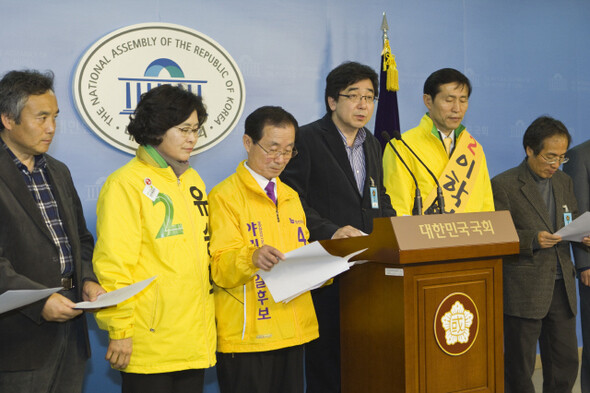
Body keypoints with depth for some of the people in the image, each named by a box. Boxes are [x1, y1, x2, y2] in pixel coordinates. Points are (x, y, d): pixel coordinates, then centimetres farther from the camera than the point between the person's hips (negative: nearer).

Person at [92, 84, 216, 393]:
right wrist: (119, 330, -13)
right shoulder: (125, 184, -9)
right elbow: (113, 263, -12)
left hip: (196, 338, 7)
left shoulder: (192, 181, 14)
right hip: (151, 342, -7)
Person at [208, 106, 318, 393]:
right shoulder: (225, 196, -5)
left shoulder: (291, 197, 18)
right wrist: (252, 258, -34)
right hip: (247, 335, -6)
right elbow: (220, 267, -13)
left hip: (292, 331, 6)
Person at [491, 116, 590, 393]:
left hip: (561, 288, 6)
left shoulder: (564, 182, 13)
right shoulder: (503, 185, -7)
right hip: (524, 291, -6)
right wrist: (532, 240, -22)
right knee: (519, 369, 4)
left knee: (566, 362, 10)